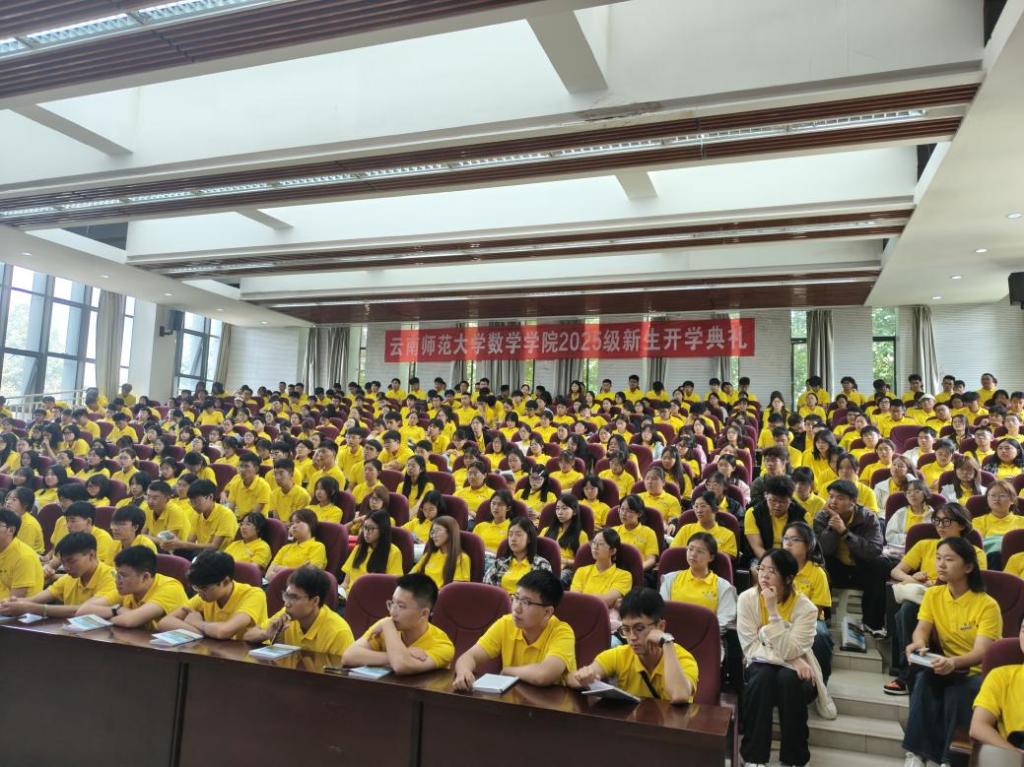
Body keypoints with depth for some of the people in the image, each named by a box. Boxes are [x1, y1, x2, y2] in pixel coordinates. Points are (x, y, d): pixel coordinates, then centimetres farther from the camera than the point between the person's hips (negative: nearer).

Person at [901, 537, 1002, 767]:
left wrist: (953, 662, -43)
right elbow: (922, 629, -7)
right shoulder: (933, 594, 2)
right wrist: (919, 644, -32)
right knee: (924, 678, -31)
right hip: (946, 667, 3)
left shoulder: (987, 605, -12)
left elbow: (981, 652, -22)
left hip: (980, 672, -3)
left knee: (957, 693, -36)